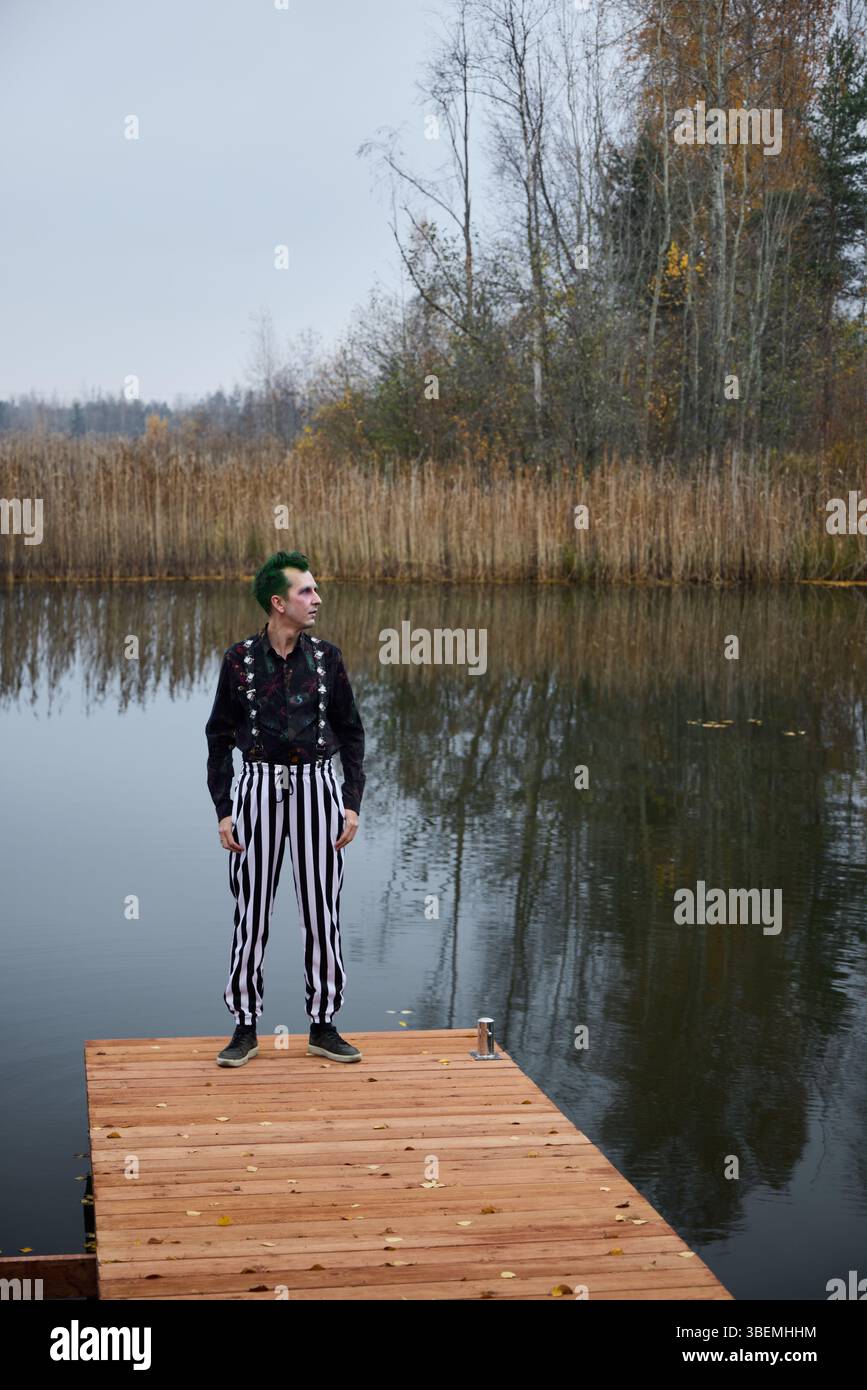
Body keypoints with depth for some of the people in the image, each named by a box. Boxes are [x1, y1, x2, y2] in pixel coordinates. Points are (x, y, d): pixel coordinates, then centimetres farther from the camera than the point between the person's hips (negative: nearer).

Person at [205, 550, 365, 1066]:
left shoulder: (327, 657, 3)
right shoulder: (240, 659, -2)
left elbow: (351, 732, 8)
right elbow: (220, 736, 4)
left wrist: (352, 804, 1)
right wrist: (223, 810, -2)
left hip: (317, 787, 1)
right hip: (259, 787, -1)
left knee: (323, 911, 4)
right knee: (251, 912, 1)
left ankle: (323, 1025, 15)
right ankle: (246, 1028, 12)